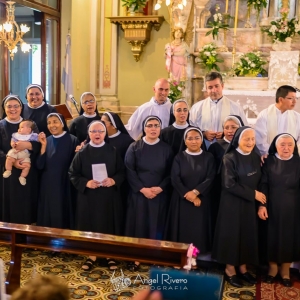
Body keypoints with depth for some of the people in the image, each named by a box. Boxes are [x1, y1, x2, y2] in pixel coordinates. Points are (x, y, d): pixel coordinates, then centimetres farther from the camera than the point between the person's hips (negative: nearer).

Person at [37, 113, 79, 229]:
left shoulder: (72, 140, -5)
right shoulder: (46, 141, 7)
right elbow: (39, 166, -4)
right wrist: (43, 146, -11)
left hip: (65, 186, -4)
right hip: (48, 186, 4)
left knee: (64, 218, 2)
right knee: (48, 218, 9)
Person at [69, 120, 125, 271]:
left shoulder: (113, 152, 2)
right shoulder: (82, 152, 0)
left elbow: (122, 172, 2)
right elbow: (73, 174, -1)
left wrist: (113, 180, -17)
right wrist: (86, 183, -16)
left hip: (109, 197, 0)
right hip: (88, 196, 0)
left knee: (108, 225, 6)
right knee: (90, 225, 5)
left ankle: (110, 256, 21)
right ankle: (91, 256, 19)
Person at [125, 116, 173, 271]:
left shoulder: (166, 149, 3)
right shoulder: (134, 147, -1)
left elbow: (170, 173, 2)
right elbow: (129, 171, -6)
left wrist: (160, 188, -14)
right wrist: (142, 189, -15)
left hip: (159, 195, 1)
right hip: (138, 193, -1)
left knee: (156, 225, 6)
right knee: (138, 224, 2)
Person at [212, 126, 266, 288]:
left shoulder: (256, 158, 4)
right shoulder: (229, 158, -13)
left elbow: (260, 181, 8)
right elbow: (229, 184, -18)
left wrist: (261, 201, -5)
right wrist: (253, 193, -16)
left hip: (250, 204, 5)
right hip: (232, 204, -5)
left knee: (248, 234, 11)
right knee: (232, 234, 4)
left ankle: (243, 268, 25)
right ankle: (230, 269, 19)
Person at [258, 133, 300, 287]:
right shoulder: (269, 162, -1)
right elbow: (263, 184, -4)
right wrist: (261, 205, -14)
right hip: (272, 207, -1)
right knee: (272, 237, 6)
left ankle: (285, 270, 25)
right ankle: (272, 267, 26)